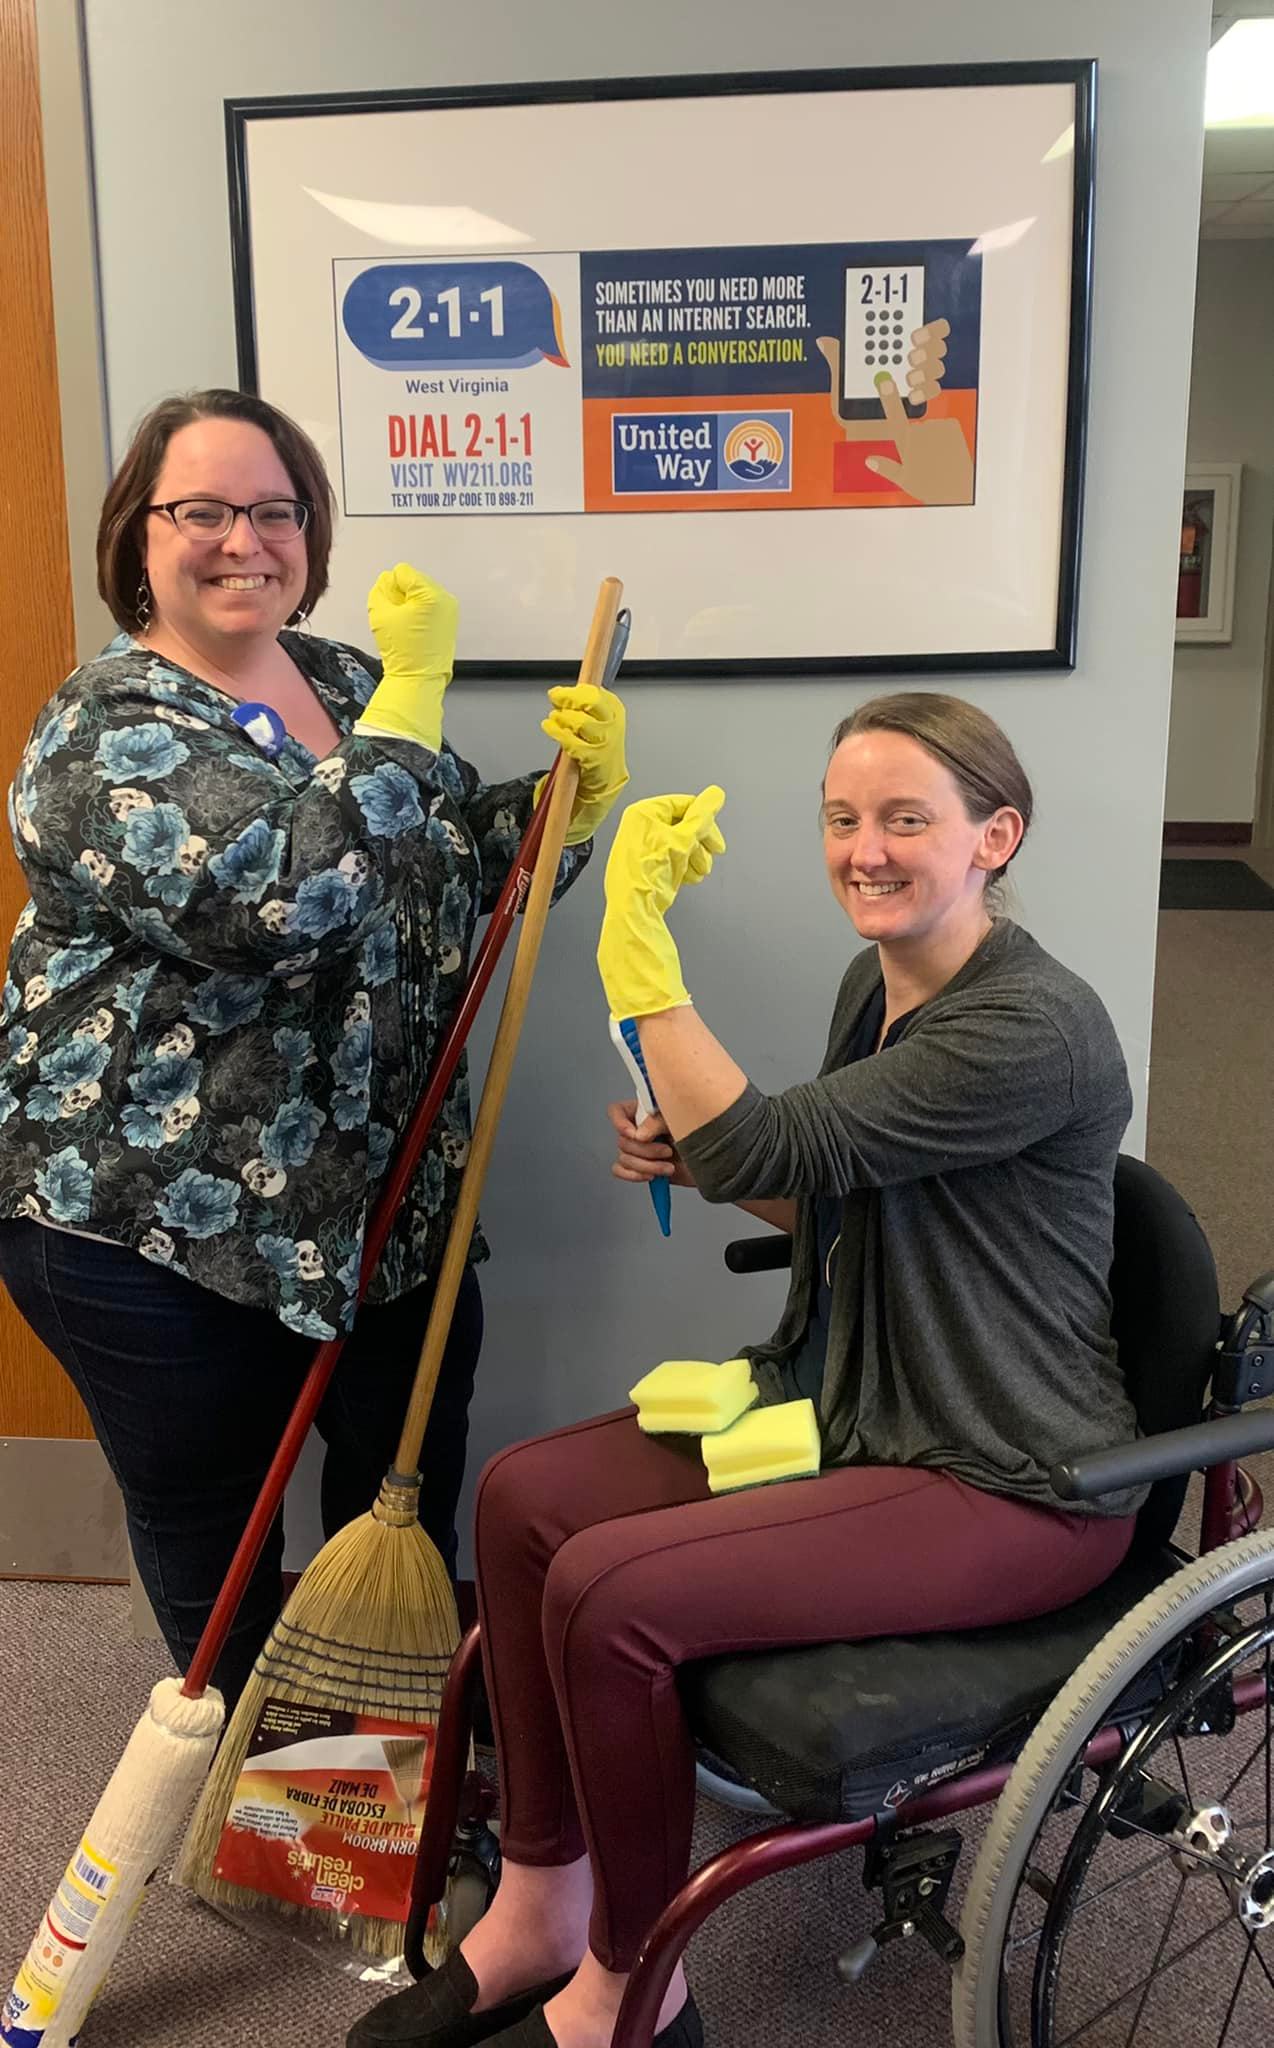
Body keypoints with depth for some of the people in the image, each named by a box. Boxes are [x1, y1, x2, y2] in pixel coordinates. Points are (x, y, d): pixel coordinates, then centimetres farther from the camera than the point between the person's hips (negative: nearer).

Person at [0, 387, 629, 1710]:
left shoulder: (345, 683, 6)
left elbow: (463, 865, 14)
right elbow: (291, 898, -34)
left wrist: (574, 793, -5)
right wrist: (413, 695, -25)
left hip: (385, 1192, 7)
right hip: (158, 1218, -6)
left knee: (412, 1480, 20)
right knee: (211, 1527, 13)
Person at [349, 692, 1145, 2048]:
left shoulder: (1036, 1030, -24)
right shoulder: (874, 985, 5)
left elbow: (760, 1149, -28)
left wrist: (637, 935, -31)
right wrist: (699, 1158, -1)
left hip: (1008, 1486, -9)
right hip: (852, 1412, 9)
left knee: (612, 1591, -22)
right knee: (523, 1495, -2)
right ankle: (538, 1913, 12)